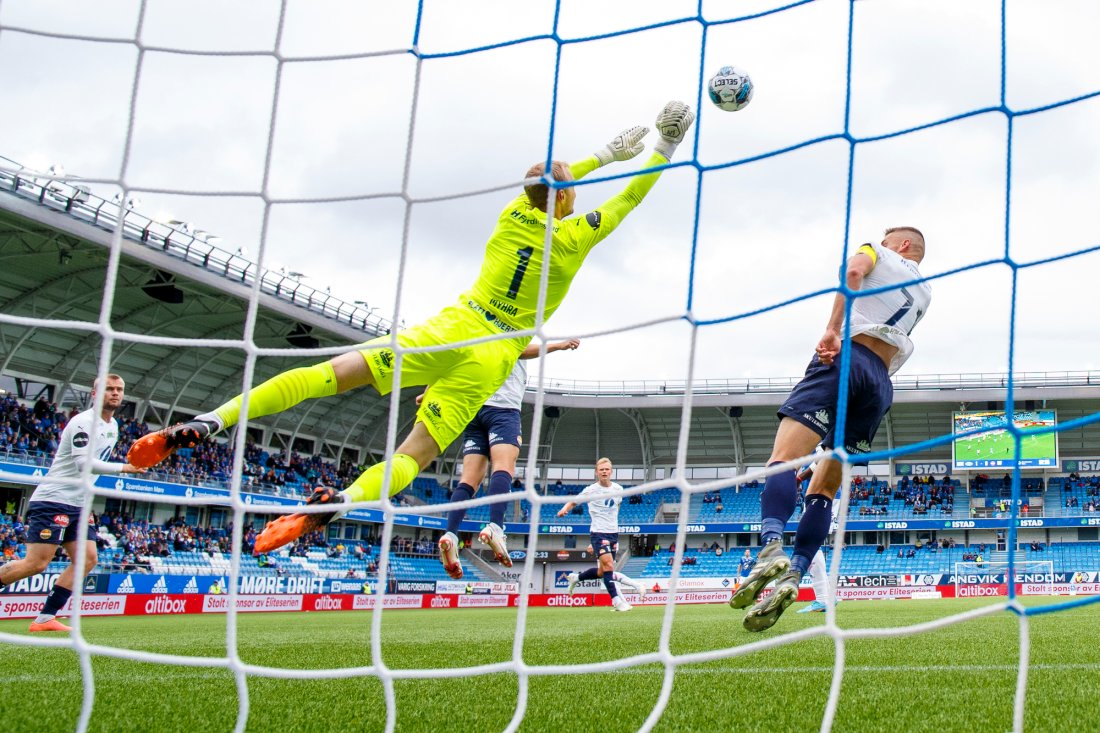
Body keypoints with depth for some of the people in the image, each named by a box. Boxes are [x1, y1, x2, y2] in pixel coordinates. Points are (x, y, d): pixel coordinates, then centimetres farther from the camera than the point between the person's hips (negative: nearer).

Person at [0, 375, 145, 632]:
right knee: (37, 563, -15)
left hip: (77, 504, 9)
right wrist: (123, 468, -25)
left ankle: (45, 618, -1)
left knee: (87, 559, -3)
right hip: (52, 499, -9)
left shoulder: (113, 426, 15)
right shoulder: (83, 422, -13)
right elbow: (83, 463, -25)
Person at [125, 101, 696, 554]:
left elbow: (551, 183, 30)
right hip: (490, 358, -3)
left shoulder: (515, 215, 9)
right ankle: (342, 500, -39)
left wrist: (606, 153, 40)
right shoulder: (572, 237, 0)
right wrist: (665, 150, 23)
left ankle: (214, 420, -17)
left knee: (331, 373, -4)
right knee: (415, 454, -9)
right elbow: (629, 200, 12)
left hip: (449, 328, 3)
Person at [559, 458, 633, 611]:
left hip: (614, 533, 5)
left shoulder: (618, 489, 5)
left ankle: (575, 578, 35)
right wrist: (564, 509, -21)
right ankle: (616, 601, -16)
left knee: (601, 572, 10)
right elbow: (573, 502, -1)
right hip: (599, 533, -5)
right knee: (608, 565, -22)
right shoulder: (590, 490, -7)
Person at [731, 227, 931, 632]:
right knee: (824, 490, 7)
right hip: (881, 384, 6)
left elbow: (853, 270, -7)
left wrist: (832, 330, -16)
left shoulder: (876, 253, 16)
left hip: (846, 360, -6)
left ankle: (772, 548, -44)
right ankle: (793, 576, -12)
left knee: (783, 458, -20)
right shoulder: (923, 292, 31)